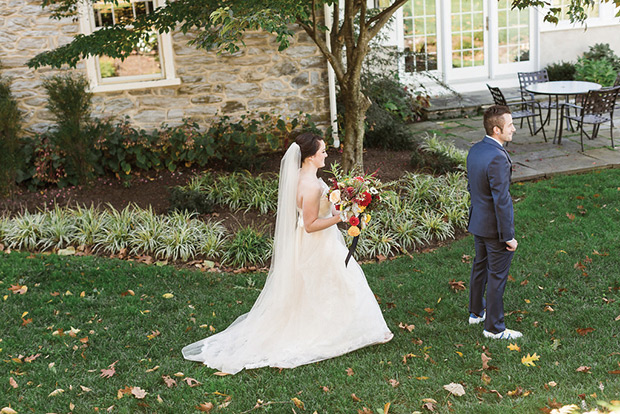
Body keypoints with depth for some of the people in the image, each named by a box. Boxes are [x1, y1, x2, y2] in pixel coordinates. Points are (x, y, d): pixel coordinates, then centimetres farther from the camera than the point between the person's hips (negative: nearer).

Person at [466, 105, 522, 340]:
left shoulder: (475, 150, 1)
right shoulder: (498, 158, -28)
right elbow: (501, 200, -26)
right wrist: (508, 236, -19)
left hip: (478, 222, 9)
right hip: (495, 227, -9)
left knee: (480, 267, 24)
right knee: (497, 276, 5)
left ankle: (476, 312, 41)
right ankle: (494, 327, 18)